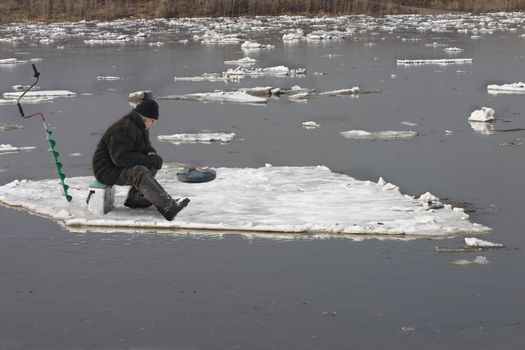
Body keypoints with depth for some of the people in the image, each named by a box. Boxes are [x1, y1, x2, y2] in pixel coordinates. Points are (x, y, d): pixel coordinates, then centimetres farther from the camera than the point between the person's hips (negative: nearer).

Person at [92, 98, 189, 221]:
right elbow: (121, 158, -31)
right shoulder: (124, 130, -25)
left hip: (121, 166, 10)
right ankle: (167, 207, -37)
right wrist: (147, 159, -26)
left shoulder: (141, 127, 7)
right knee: (140, 173, -33)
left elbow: (146, 147, 20)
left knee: (154, 164, 1)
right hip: (107, 170, -10)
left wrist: (151, 154, -6)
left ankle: (134, 198, 0)